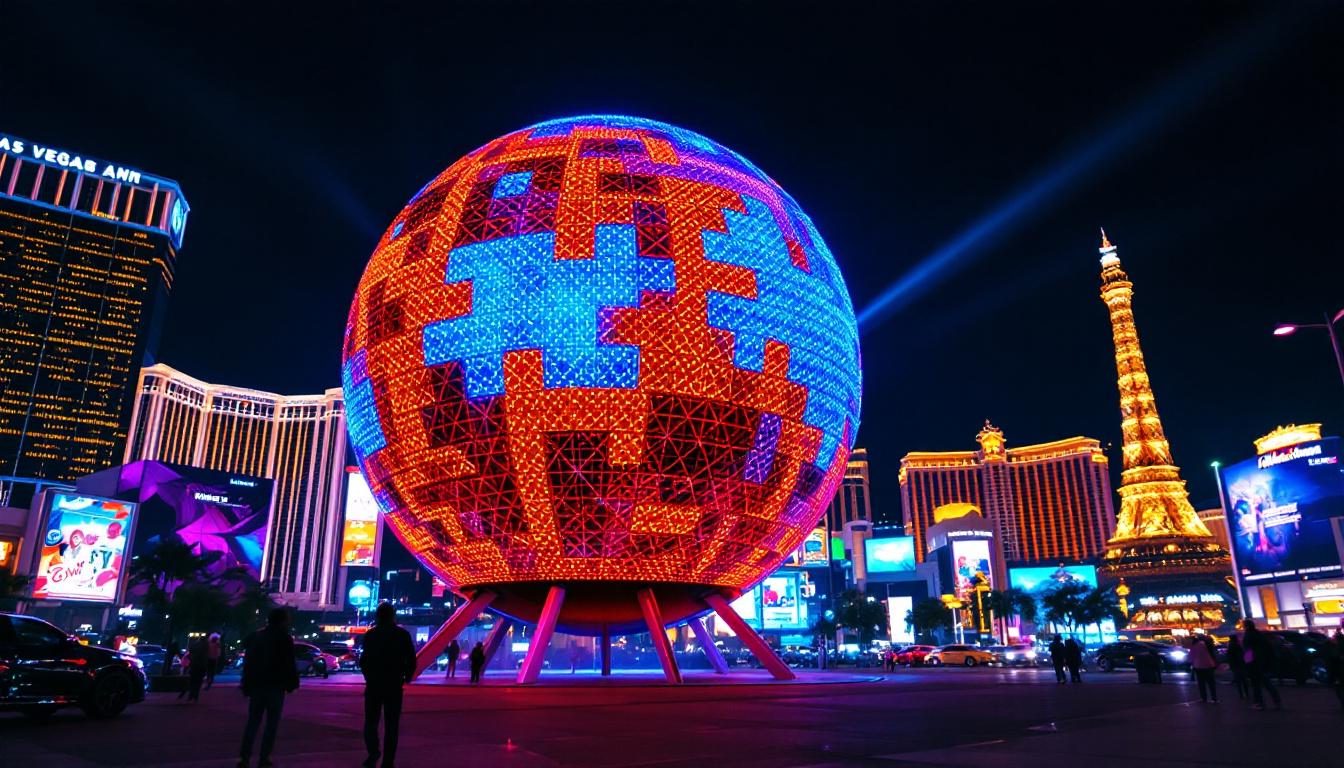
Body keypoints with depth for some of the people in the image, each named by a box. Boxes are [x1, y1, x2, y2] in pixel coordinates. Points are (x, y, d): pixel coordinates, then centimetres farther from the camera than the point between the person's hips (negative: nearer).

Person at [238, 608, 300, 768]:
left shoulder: (255, 636, 12)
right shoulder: (284, 638, -6)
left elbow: (247, 662, 13)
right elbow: (289, 664, -10)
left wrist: (246, 686, 15)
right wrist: (292, 683, 0)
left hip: (256, 685, 5)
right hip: (276, 686, -5)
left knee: (253, 722, 9)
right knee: (272, 722, 1)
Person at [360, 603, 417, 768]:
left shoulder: (370, 634, -4)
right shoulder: (403, 634, 0)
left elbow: (364, 659, -9)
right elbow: (411, 659, -2)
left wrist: (368, 676, 8)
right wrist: (407, 677, 13)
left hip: (373, 684, -1)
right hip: (394, 685, 1)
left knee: (371, 721, 12)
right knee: (391, 725, 9)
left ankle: (373, 752, -9)